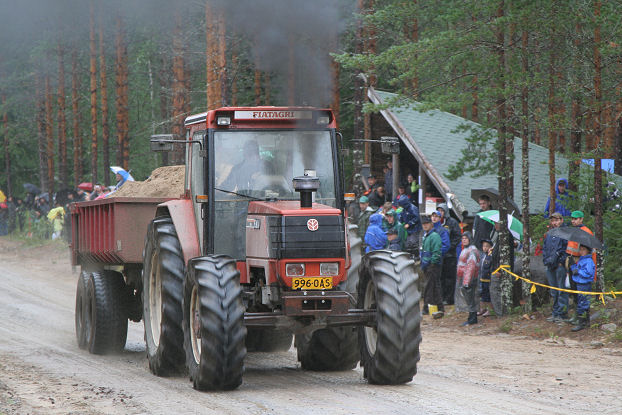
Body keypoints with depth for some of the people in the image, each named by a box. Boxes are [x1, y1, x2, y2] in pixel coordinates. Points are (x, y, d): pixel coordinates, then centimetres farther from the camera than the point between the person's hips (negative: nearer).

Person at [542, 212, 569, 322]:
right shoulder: (548, 235, 18)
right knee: (554, 292, 12)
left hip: (560, 265, -7)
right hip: (550, 267, 7)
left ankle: (562, 313, -3)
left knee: (562, 291, -5)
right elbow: (544, 249, 23)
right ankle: (555, 312, 19)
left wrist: (561, 260, -14)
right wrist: (546, 260, 8)